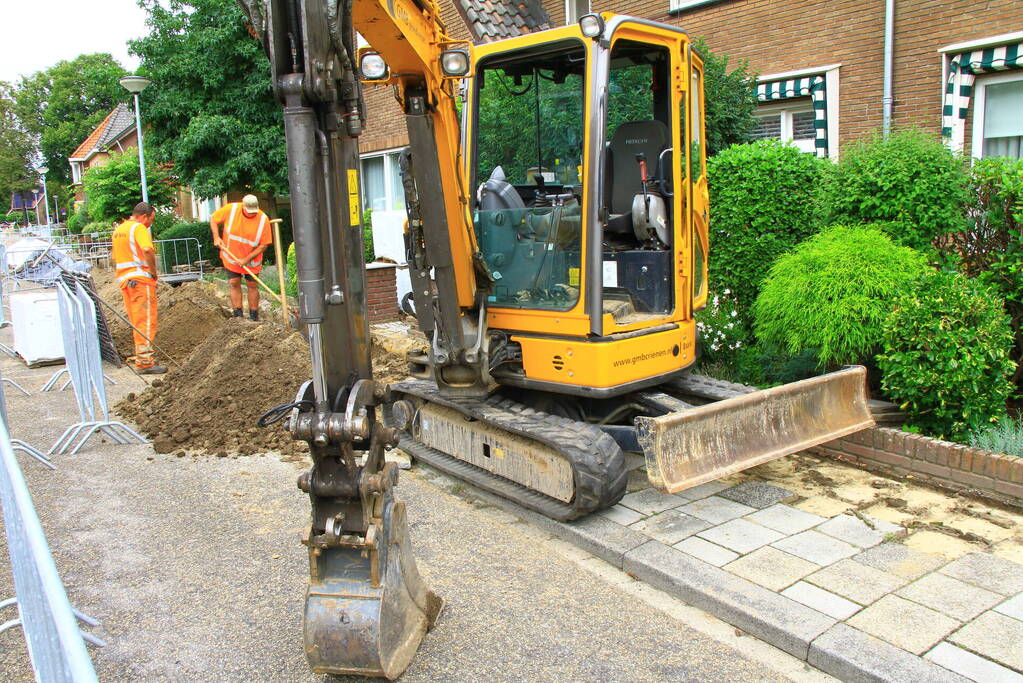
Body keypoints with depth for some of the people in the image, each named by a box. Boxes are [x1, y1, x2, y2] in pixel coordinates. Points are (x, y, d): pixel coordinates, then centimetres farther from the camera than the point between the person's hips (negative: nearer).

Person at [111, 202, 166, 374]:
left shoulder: (118, 230, 19)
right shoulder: (139, 228, -9)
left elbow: (114, 256, 25)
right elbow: (147, 249, -26)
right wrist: (153, 270, -15)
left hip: (124, 279, 9)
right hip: (141, 278, -9)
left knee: (135, 321, 15)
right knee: (146, 320, -7)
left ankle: (141, 355, 23)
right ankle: (144, 362, -9)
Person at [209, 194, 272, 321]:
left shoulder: (263, 219, -18)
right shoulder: (231, 209, -15)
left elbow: (263, 245, -14)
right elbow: (213, 219, 1)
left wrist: (247, 259, -18)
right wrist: (216, 237, -13)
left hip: (251, 260, -1)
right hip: (231, 257, 1)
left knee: (252, 285, 3)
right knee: (234, 283, 0)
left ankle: (254, 317, 11)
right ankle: (238, 316, 4)